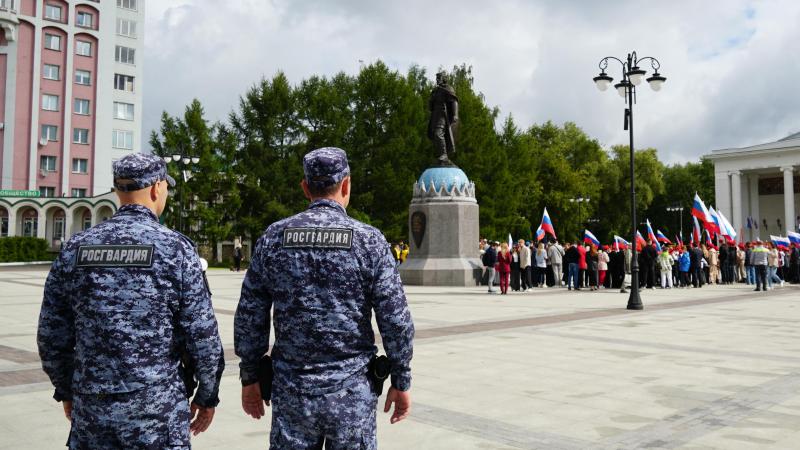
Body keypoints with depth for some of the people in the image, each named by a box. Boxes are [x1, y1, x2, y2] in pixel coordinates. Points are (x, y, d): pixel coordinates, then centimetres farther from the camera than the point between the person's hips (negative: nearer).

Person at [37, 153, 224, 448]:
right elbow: (203, 335, -11)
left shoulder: (75, 248, 1)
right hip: (158, 412, -3)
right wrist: (208, 395, 2)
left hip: (91, 410, 4)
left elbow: (52, 336, 5)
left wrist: (66, 390, 20)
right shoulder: (175, 248, -11)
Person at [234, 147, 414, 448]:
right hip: (351, 391, -2)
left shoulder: (273, 237, -1)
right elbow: (396, 320, -8)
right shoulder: (369, 240, -8)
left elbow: (249, 318, 2)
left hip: (291, 390, 2)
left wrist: (250, 378, 13)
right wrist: (401, 382, 3)